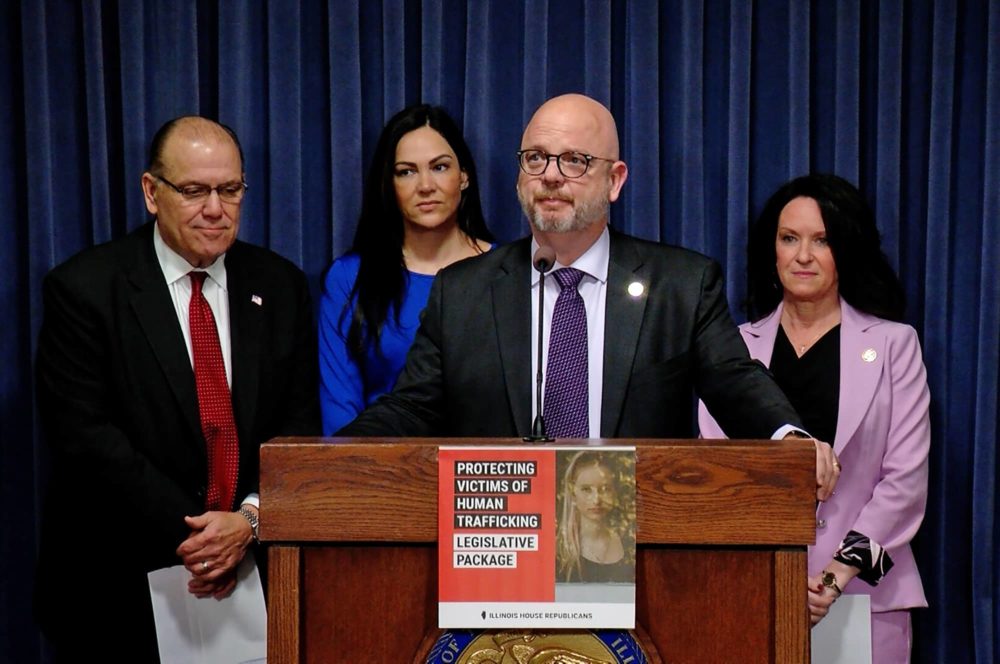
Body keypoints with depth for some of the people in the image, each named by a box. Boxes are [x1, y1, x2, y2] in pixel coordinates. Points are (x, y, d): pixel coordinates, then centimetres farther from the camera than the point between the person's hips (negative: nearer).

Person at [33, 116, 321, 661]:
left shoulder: (280, 286, 3)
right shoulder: (83, 288, -8)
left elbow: (299, 424, 1)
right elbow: (85, 436, -14)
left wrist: (250, 519, -15)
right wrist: (188, 536, -18)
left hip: (251, 575, 3)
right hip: (119, 584, -3)